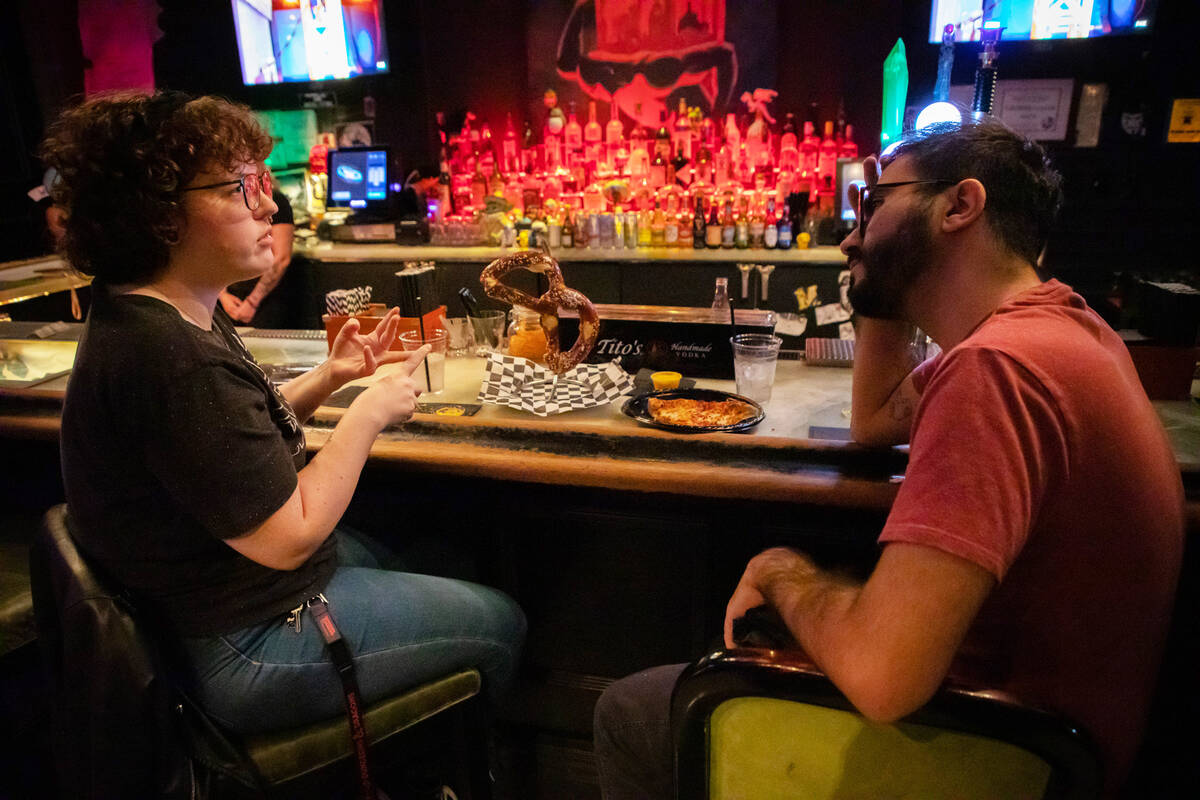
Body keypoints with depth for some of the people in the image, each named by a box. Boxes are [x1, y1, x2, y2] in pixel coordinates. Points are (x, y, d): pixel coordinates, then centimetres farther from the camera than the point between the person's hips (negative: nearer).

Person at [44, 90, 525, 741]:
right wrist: (370, 412, -17)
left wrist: (328, 377, 0)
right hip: (245, 650, -10)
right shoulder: (168, 357, -32)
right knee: (499, 623, 3)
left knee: (424, 566, 28)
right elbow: (285, 537, -27)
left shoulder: (181, 314, 2)